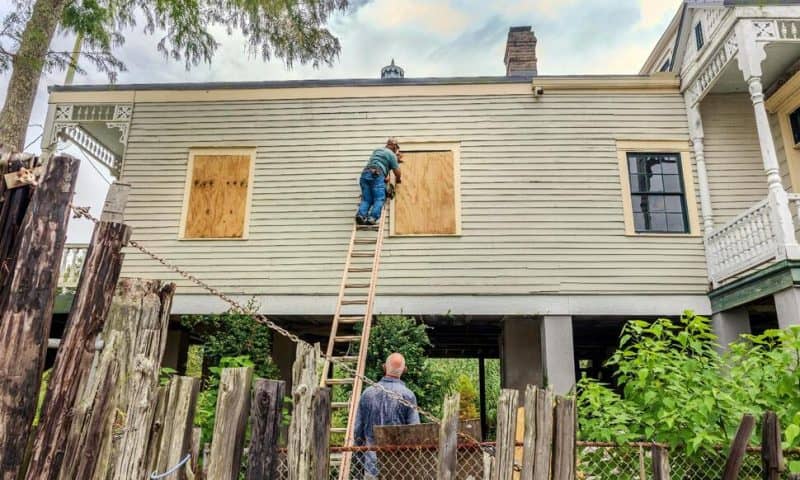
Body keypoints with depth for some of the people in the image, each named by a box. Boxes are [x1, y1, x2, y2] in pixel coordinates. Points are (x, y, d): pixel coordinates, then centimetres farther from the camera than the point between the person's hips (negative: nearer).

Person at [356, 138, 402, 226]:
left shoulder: (376, 151, 32)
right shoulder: (392, 154, 11)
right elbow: (397, 172, 9)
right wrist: (398, 180, 31)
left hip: (365, 174, 6)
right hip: (376, 175, -6)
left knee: (366, 199, 2)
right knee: (379, 199, -9)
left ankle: (361, 215, -23)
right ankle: (372, 218, -30)